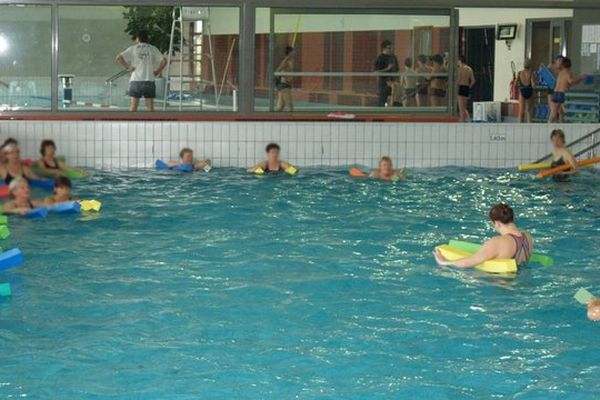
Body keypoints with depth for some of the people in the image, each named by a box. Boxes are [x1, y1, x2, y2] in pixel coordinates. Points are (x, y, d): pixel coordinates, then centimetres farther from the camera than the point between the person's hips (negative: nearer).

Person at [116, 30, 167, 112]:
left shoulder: (133, 49, 5)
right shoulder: (153, 49, 8)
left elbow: (119, 58, -5)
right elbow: (164, 61, -1)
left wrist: (128, 67, 0)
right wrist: (157, 71, 5)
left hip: (136, 80, -1)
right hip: (149, 81, 1)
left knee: (133, 105, 1)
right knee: (149, 105, 2)